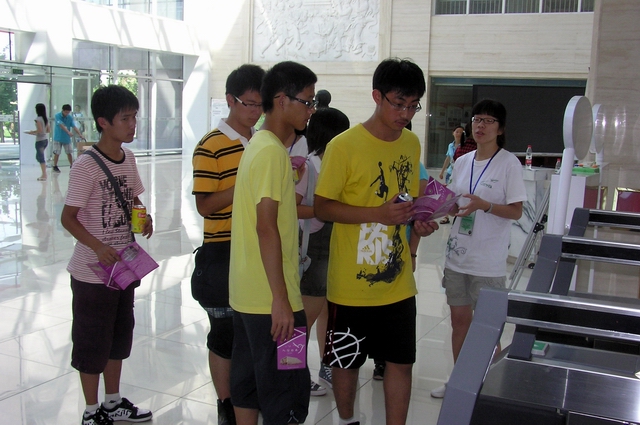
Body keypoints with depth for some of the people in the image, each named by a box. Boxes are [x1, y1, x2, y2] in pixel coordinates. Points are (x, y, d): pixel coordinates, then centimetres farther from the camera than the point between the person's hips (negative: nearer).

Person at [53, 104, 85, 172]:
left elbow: (74, 127, -12)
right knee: (57, 153, 0)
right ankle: (55, 167, 12)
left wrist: (80, 134, -27)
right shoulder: (58, 116, -13)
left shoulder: (70, 117, -3)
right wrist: (68, 132, -42)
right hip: (58, 138, -3)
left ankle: (72, 166, 17)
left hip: (67, 138, 3)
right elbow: (61, 125, -27)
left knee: (69, 153, 6)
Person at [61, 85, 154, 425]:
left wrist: (144, 217, -4)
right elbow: (68, 218, -16)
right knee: (93, 341, 7)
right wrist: (98, 247, -28)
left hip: (125, 266, 7)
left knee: (119, 335, 18)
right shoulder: (86, 165, -19)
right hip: (93, 271, -7)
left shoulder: (128, 157, 3)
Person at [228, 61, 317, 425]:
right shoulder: (273, 151, -17)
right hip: (270, 298, -10)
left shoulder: (260, 144, 13)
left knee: (249, 381, 17)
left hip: (249, 294, 10)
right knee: (288, 391, 1)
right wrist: (281, 300, -21)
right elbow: (266, 227, -22)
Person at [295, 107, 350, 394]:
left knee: (329, 308, 16)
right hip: (314, 247, -8)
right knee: (310, 312, 2)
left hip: (335, 246, 8)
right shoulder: (308, 165, -16)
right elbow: (291, 207, -22)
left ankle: (327, 367, 30)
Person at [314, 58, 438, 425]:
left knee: (401, 362, 11)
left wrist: (419, 222, -3)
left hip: (398, 282, 5)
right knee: (347, 362, 13)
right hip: (352, 283, -4)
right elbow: (322, 208, -13)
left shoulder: (412, 143, 6)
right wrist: (378, 213, -24)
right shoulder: (344, 146, -14)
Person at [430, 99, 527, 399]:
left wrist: (484, 205, -25)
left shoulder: (509, 163, -8)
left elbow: (516, 212, -10)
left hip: (488, 261, -5)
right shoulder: (462, 162, 8)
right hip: (457, 255, 5)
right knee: (459, 320, 14)